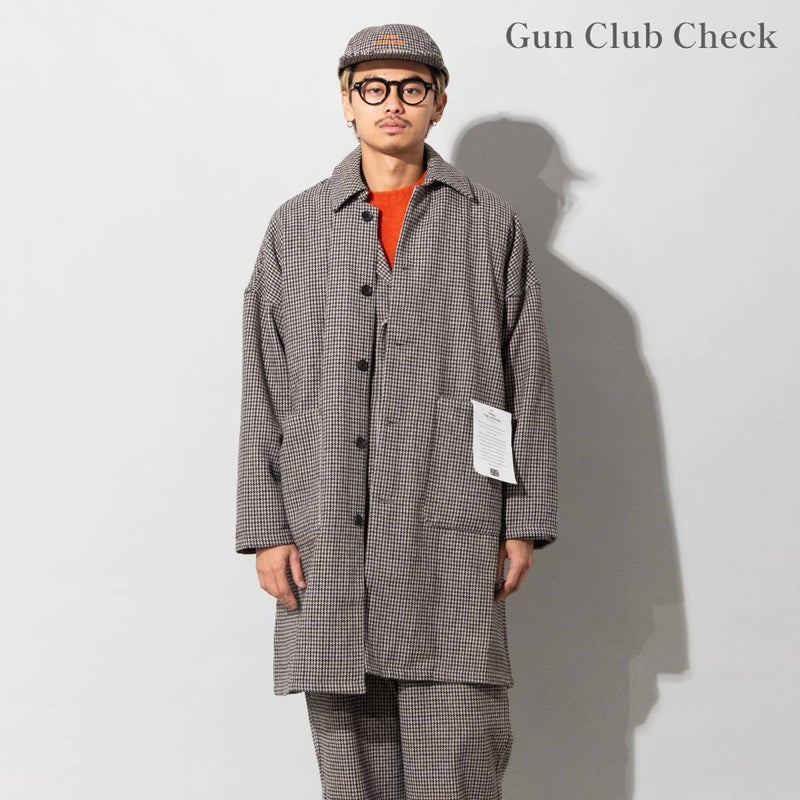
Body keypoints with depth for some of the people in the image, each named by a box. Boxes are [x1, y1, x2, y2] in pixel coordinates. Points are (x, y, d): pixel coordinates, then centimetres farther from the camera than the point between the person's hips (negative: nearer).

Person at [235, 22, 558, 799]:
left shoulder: (489, 224, 9)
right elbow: (263, 388, 8)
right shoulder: (295, 227, 11)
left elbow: (528, 380, 6)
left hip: (452, 531, -1)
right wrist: (265, 529, 1)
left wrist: (525, 523, 1)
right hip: (327, 535, 2)